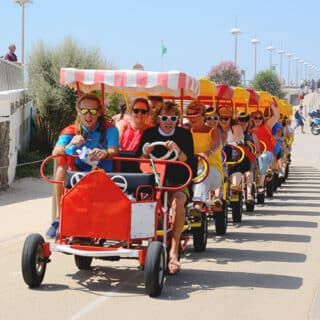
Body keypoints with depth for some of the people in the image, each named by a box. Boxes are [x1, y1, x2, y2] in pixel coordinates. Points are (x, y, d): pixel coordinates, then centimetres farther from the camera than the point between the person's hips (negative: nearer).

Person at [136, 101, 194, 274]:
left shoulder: (184, 134, 5)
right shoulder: (149, 133, 8)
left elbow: (189, 162, -6)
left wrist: (178, 151, -26)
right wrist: (146, 153, -16)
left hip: (177, 183, -1)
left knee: (178, 202, -34)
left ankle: (174, 251, -31)